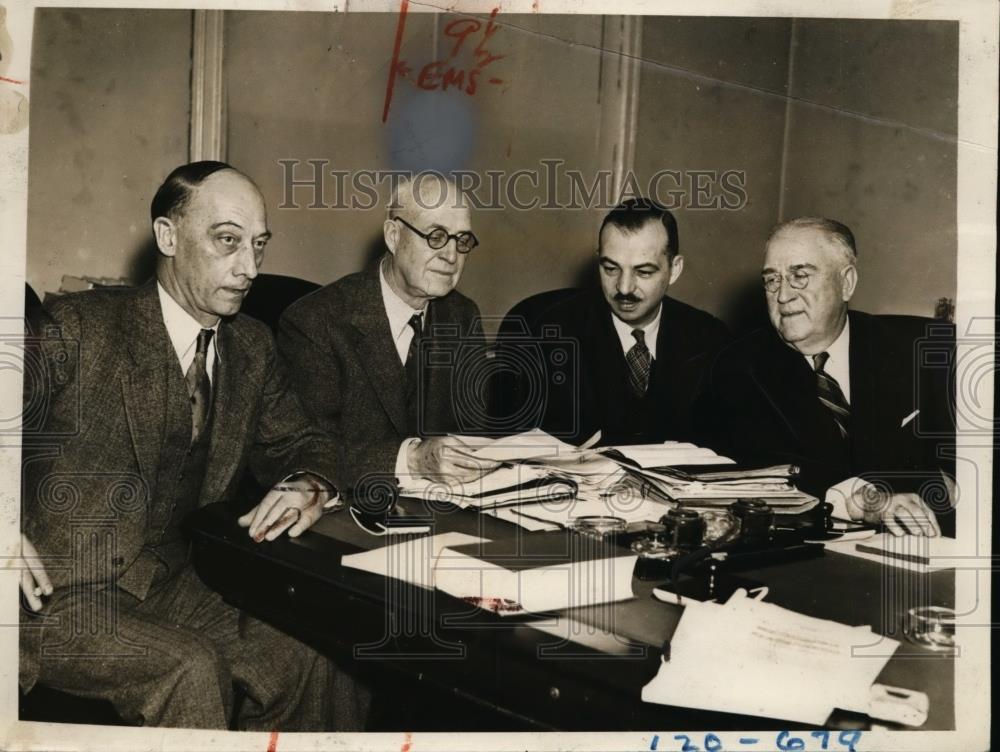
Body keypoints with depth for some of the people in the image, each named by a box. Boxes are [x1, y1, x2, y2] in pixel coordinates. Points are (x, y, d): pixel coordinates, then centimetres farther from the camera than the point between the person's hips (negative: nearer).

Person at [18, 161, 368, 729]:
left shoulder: (252, 347, 9)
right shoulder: (78, 328, -8)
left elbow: (300, 445, 16)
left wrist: (309, 488, -8)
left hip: (170, 586, 5)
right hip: (56, 596, -4)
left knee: (316, 672, -16)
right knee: (190, 671, -29)